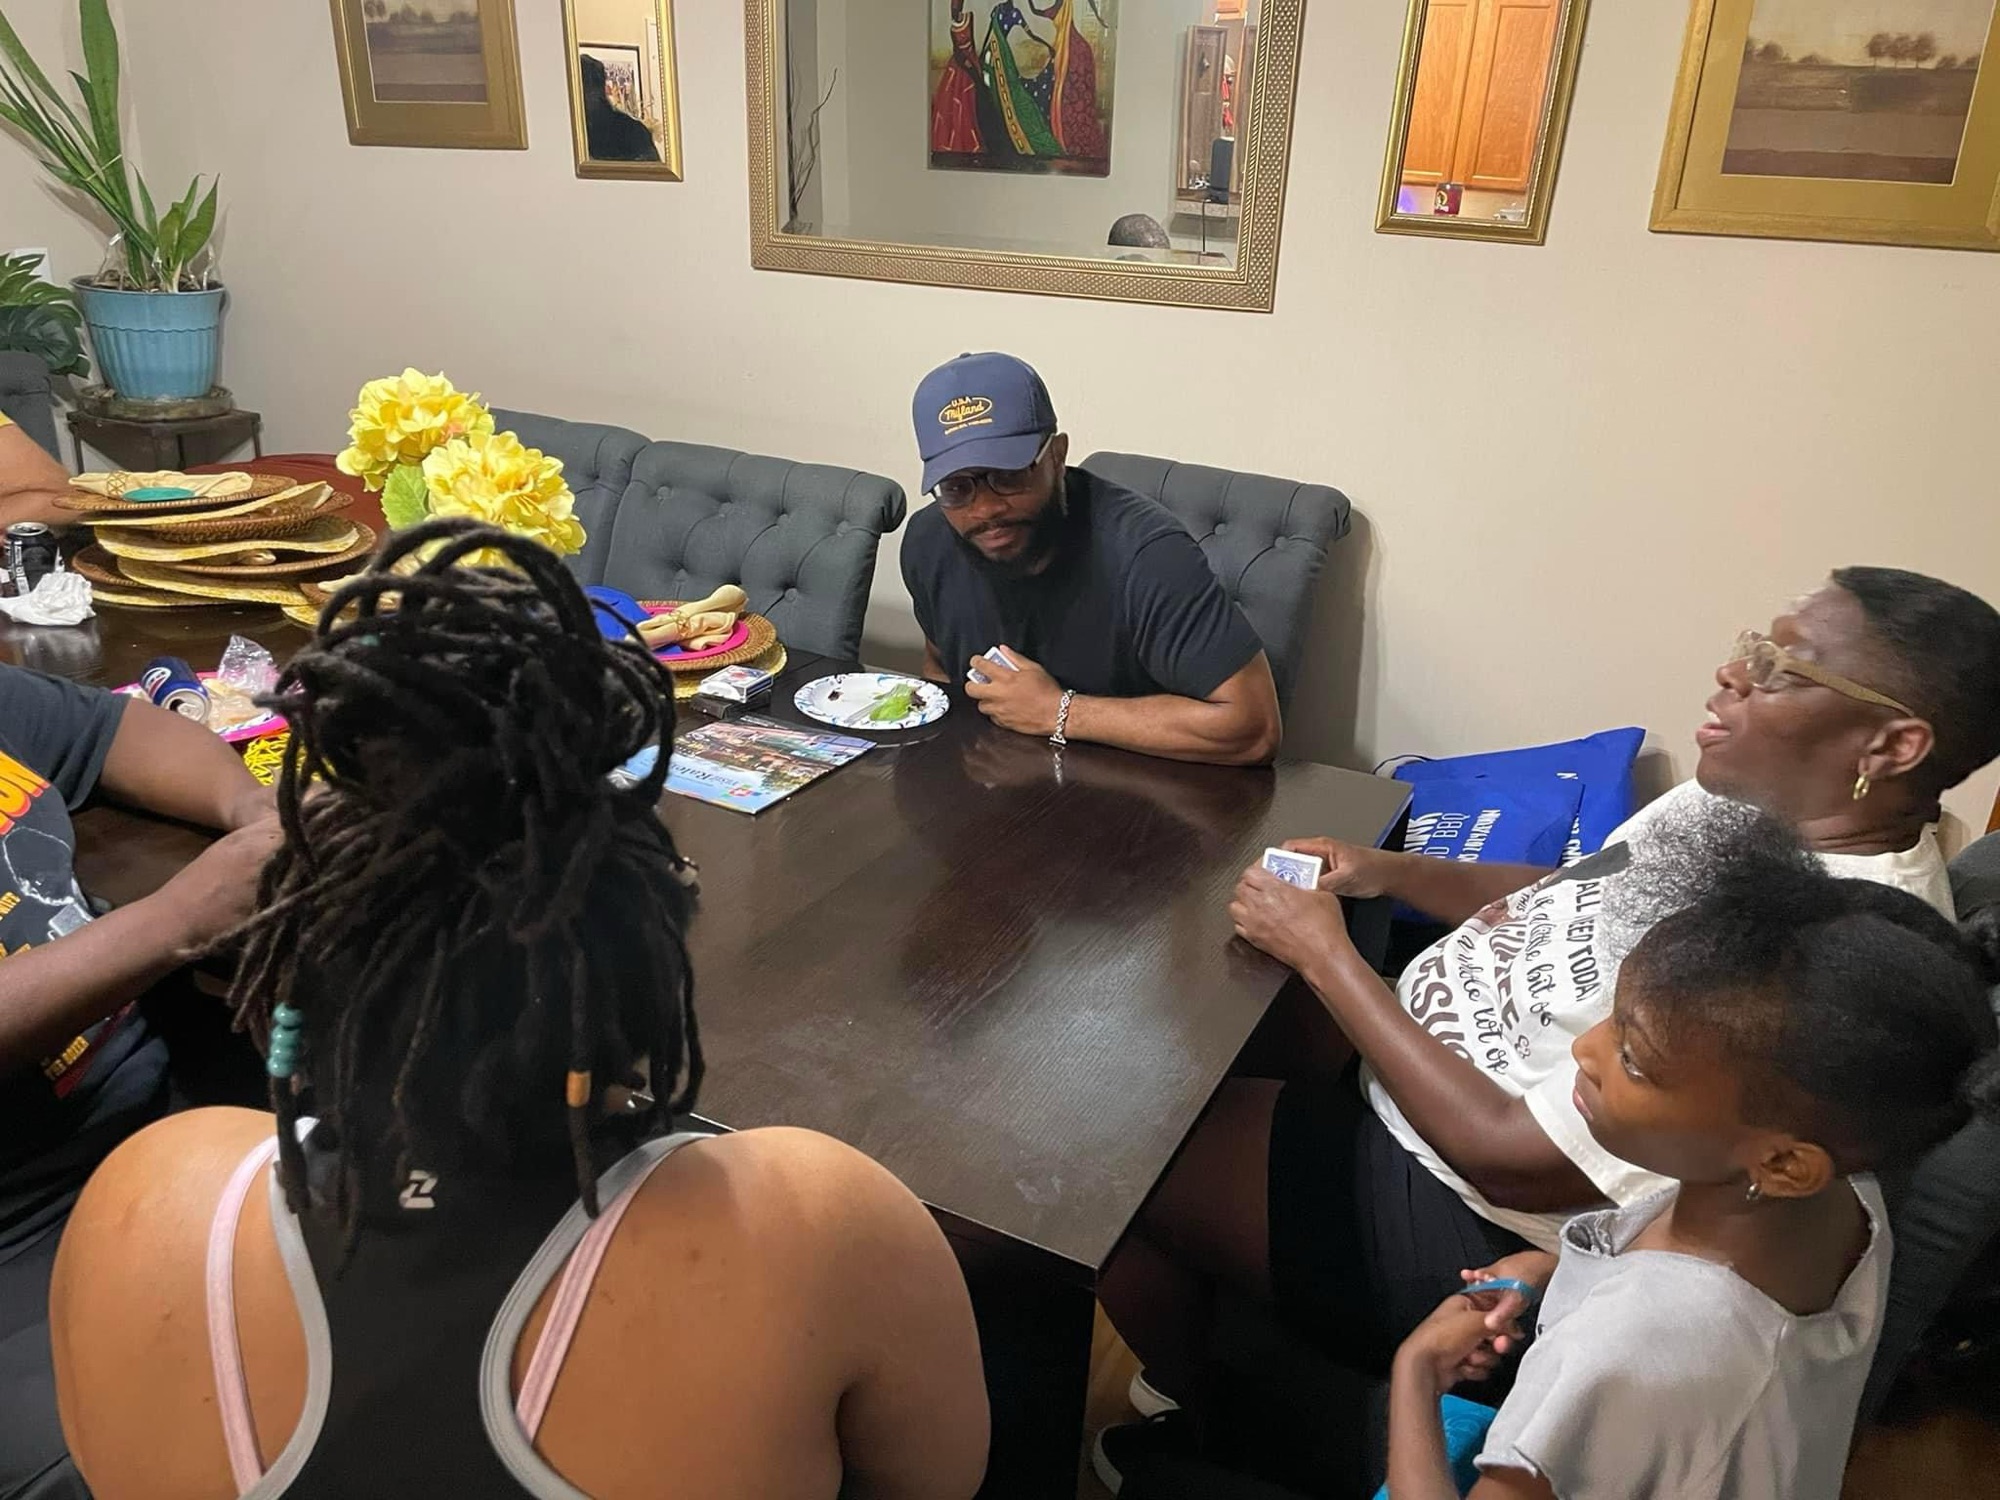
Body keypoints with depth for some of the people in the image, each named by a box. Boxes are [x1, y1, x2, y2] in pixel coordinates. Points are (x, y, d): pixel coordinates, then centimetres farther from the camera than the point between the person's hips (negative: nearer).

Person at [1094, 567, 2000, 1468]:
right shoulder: (1767, 797, -5)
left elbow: (1513, 1159, -29)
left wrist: (1324, 952, -22)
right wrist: (1384, 872, -5)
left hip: (1466, 1219, -9)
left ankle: (1175, 1414, 30)